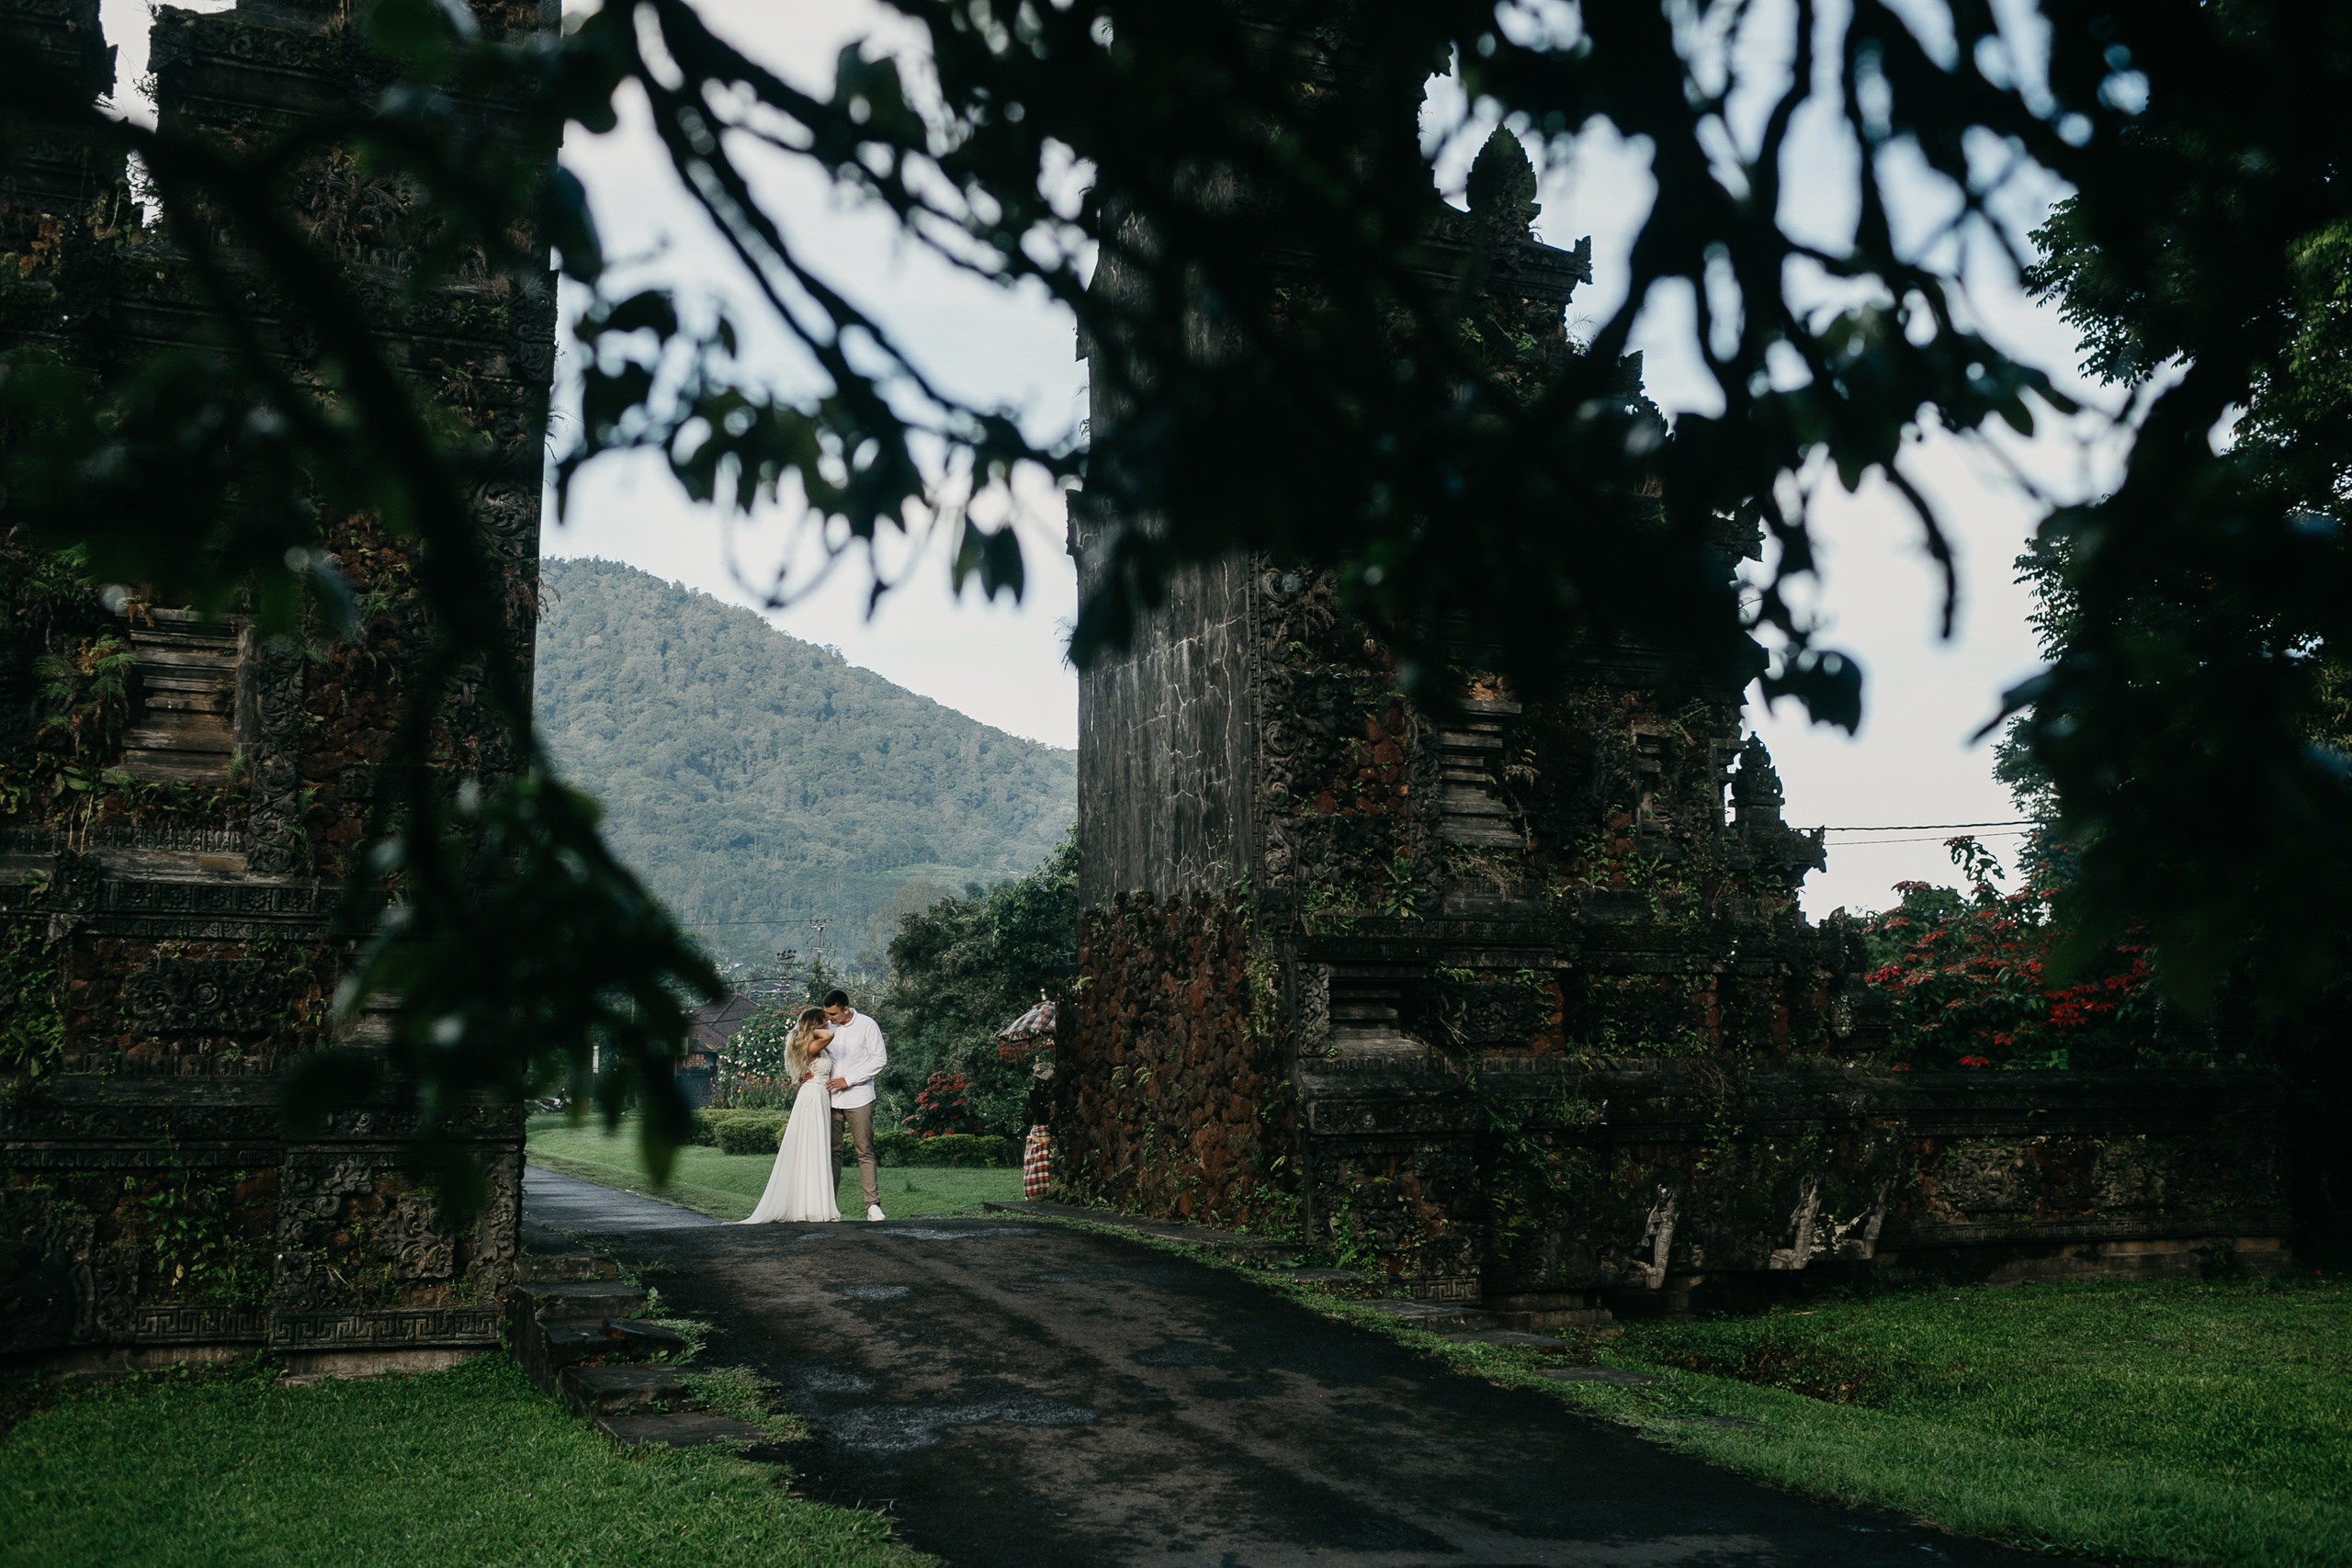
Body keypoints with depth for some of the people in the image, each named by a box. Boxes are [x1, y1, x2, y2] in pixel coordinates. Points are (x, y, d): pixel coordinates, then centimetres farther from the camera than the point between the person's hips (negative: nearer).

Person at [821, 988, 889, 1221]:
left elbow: (880, 1059, -6)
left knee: (865, 1152, -5)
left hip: (858, 1099, -4)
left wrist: (848, 1080, -12)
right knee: (831, 1151, 4)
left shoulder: (867, 1025, -5)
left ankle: (873, 1205, -5)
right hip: (830, 1099, 4)